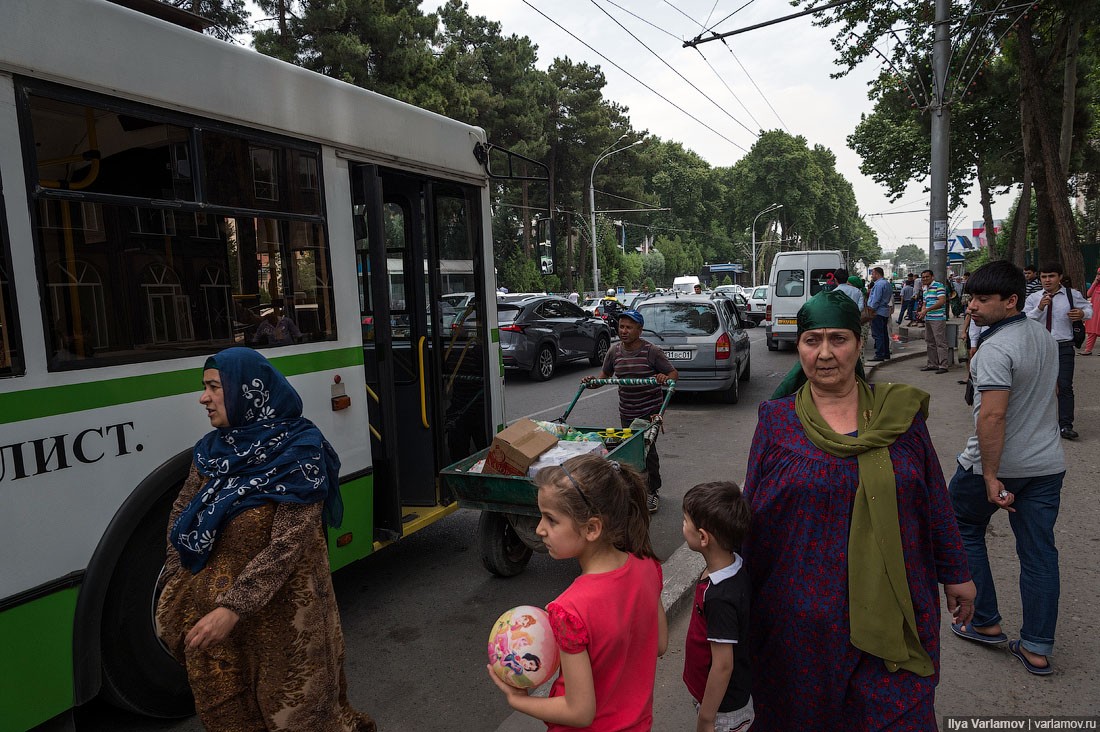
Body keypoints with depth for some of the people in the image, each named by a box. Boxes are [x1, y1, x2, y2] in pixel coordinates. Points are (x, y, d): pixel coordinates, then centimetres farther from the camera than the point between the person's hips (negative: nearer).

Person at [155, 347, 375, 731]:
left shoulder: (298, 453, -19)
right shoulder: (213, 449, 1)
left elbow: (288, 545, -22)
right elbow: (181, 514, 12)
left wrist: (232, 608, -27)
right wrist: (176, 587, 4)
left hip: (280, 610, -5)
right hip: (213, 604, 6)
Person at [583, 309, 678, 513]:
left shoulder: (651, 351, -11)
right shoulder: (614, 351, 2)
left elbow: (674, 373, -7)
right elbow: (605, 375, 14)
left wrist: (666, 378, -30)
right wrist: (592, 381, -7)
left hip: (650, 410, -4)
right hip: (626, 411, 5)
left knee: (647, 448, -4)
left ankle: (653, 491, 13)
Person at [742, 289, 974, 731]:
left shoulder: (901, 412, -1)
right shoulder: (777, 420, -5)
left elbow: (935, 500, 7)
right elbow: (754, 513, 0)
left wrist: (956, 574, 11)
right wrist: (745, 598, 4)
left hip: (893, 608, 1)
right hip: (802, 614, 0)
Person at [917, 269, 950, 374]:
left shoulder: (938, 286, -9)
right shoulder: (925, 289, 18)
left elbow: (942, 301, -18)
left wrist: (927, 310, -20)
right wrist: (921, 312, 3)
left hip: (938, 319, -9)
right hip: (928, 319, 9)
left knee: (940, 342, -7)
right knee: (930, 342, 13)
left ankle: (943, 366, -6)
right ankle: (932, 364, 20)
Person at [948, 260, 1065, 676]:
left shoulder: (996, 348, -22)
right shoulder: (1044, 336, 7)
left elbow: (993, 415, -28)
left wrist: (991, 475, -24)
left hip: (997, 463, -7)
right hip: (1047, 463, 8)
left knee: (964, 531, 15)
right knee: (1039, 552, 10)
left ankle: (985, 622, 22)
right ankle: (1037, 649, 18)